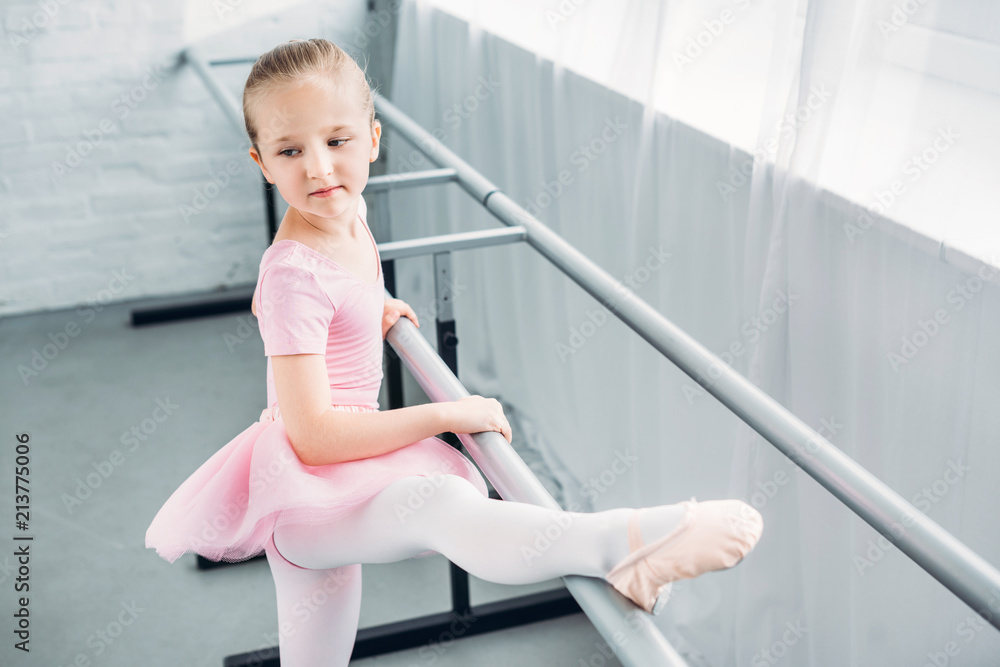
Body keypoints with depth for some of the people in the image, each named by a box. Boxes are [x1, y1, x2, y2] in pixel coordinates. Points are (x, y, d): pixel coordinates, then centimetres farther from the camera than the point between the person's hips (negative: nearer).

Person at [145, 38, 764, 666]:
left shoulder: (350, 213, 4)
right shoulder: (295, 274, -23)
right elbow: (313, 435, -26)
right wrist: (449, 413, -22)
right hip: (306, 485, -9)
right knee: (439, 503, -39)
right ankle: (619, 543, -57)